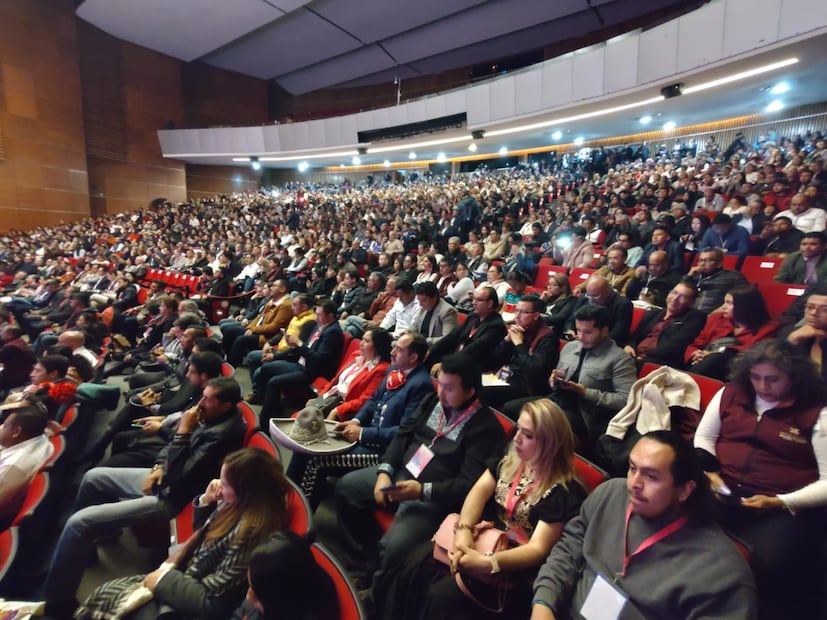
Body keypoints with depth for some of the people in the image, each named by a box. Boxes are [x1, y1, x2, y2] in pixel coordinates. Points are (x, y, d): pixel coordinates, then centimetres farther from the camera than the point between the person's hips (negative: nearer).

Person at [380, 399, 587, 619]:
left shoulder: (563, 491, -17)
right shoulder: (510, 458, 2)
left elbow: (538, 549, -21)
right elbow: (480, 489, -5)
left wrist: (486, 563, -34)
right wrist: (464, 529, -24)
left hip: (515, 565, -6)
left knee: (443, 593, -24)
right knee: (415, 566, -11)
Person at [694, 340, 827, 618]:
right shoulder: (730, 393, 10)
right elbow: (703, 438, 16)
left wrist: (781, 503, -18)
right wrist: (709, 472, -2)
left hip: (787, 508, -2)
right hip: (724, 493, 3)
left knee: (771, 565, -31)